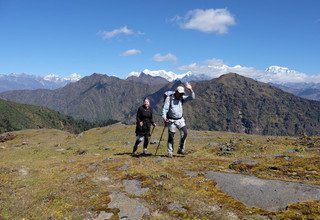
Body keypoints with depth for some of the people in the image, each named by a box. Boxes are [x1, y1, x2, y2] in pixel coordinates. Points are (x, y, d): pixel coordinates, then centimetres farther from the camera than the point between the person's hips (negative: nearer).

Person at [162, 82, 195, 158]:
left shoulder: (182, 98, 6)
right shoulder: (169, 98, -8)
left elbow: (192, 97, -2)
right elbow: (165, 109, -11)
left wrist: (190, 90, -17)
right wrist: (164, 118, -22)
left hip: (180, 120, 4)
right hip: (171, 120, -4)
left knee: (184, 133, -9)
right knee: (171, 137, 0)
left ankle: (181, 149, 6)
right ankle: (170, 152, 13)